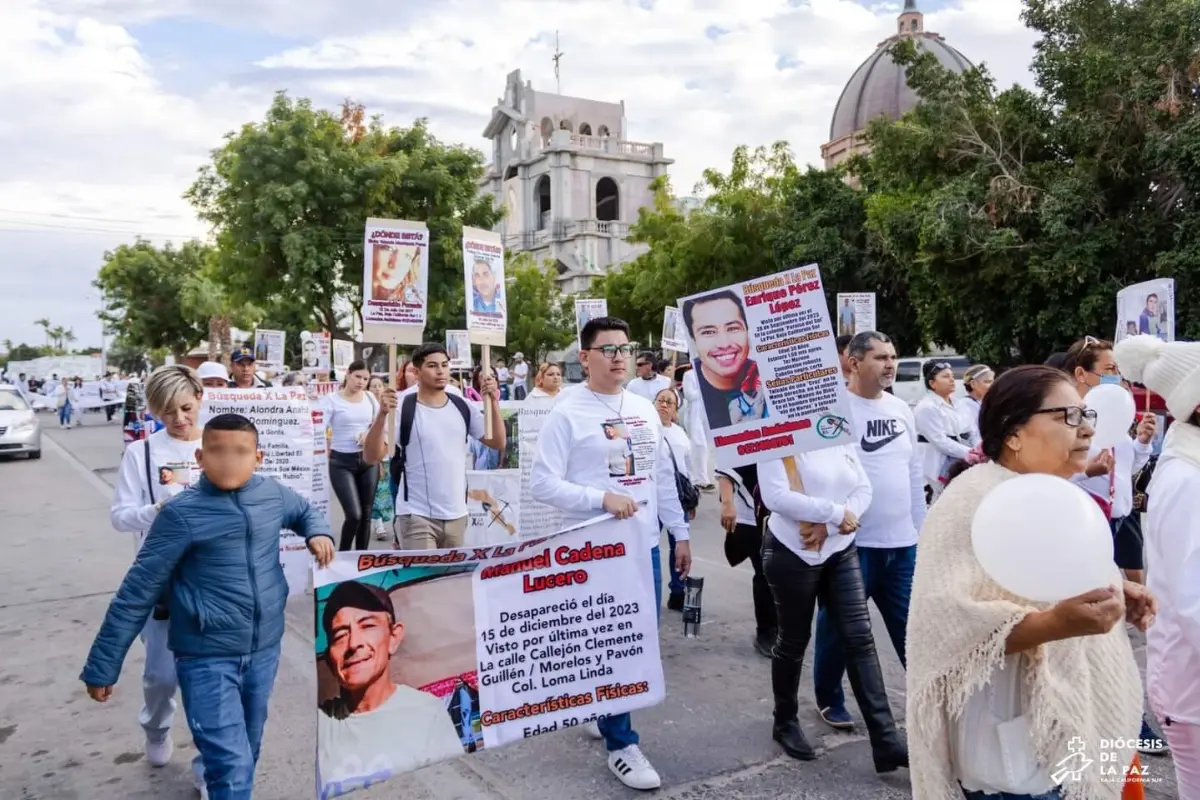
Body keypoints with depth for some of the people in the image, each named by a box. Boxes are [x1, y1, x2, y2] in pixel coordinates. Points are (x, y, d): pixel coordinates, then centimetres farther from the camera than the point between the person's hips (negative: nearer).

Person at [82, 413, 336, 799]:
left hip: (264, 650, 5)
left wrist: (318, 533, -2)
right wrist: (102, 667, -6)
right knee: (232, 766, -9)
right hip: (207, 657, -5)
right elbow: (136, 594, -9)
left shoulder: (273, 495, -3)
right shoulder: (181, 514, -15)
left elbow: (306, 512, 21)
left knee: (247, 752, 22)